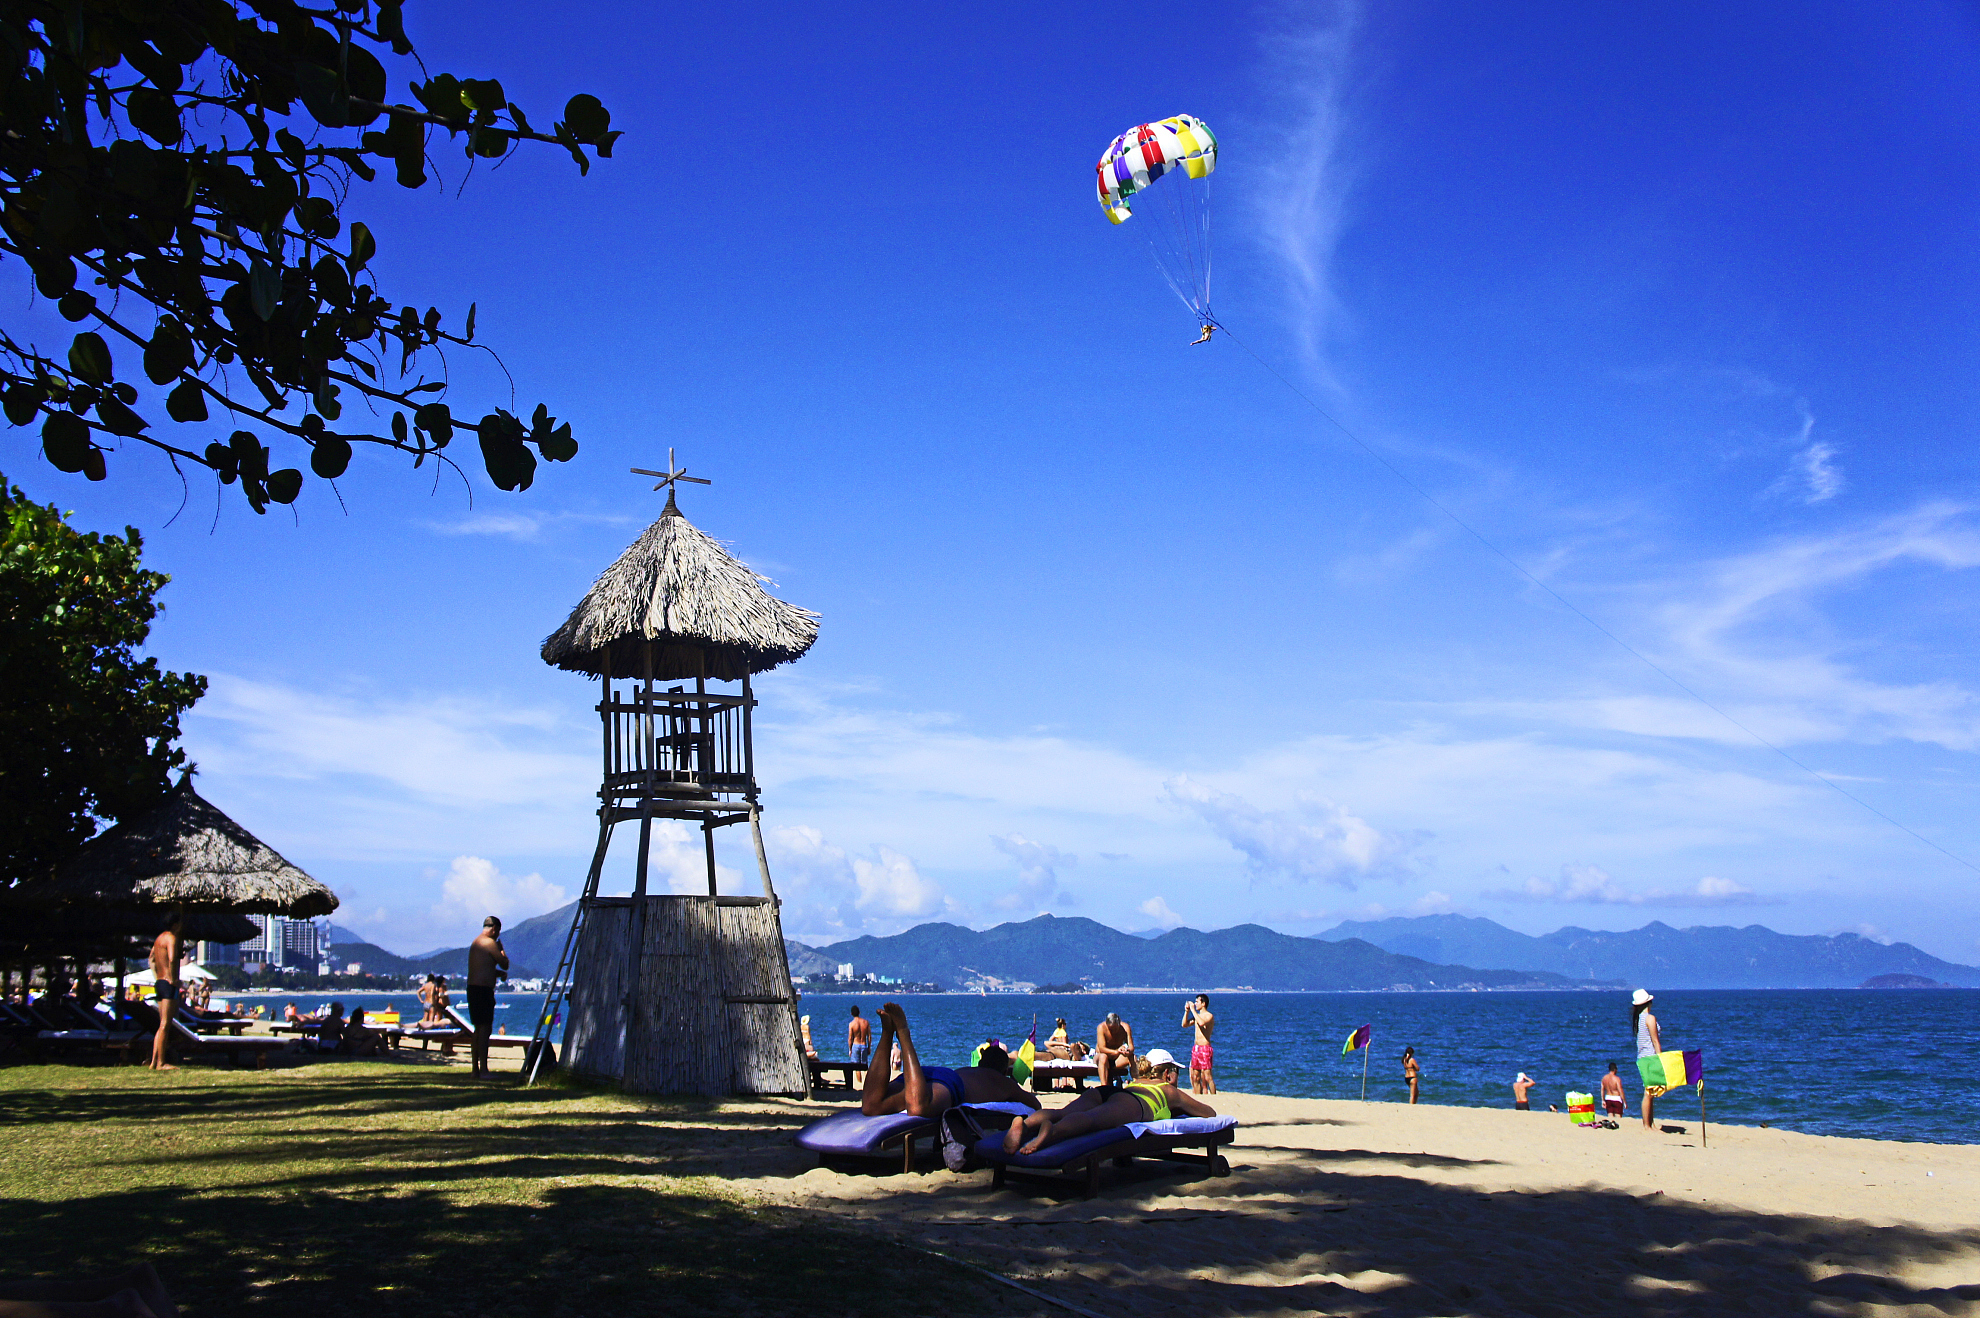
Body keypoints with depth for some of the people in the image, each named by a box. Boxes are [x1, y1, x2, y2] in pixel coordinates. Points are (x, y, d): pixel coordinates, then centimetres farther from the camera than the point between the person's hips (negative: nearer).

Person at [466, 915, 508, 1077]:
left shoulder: (475, 942, 19)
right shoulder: (489, 943, -11)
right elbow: (504, 964, -7)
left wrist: (499, 973, 10)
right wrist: (501, 950, 10)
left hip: (473, 989, 10)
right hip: (483, 989, -10)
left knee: (479, 1029, 14)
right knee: (485, 1028, -10)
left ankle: (476, 1069, 18)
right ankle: (483, 1070, -12)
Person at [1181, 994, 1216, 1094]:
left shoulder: (1209, 1016, -8)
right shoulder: (1197, 1015, 16)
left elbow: (1202, 1023, -29)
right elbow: (1184, 1024, 19)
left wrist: (1193, 1010, -21)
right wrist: (1187, 1011, 7)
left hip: (1205, 1049, -8)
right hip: (1196, 1048, 8)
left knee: (1207, 1077, -11)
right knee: (1195, 1077, 9)